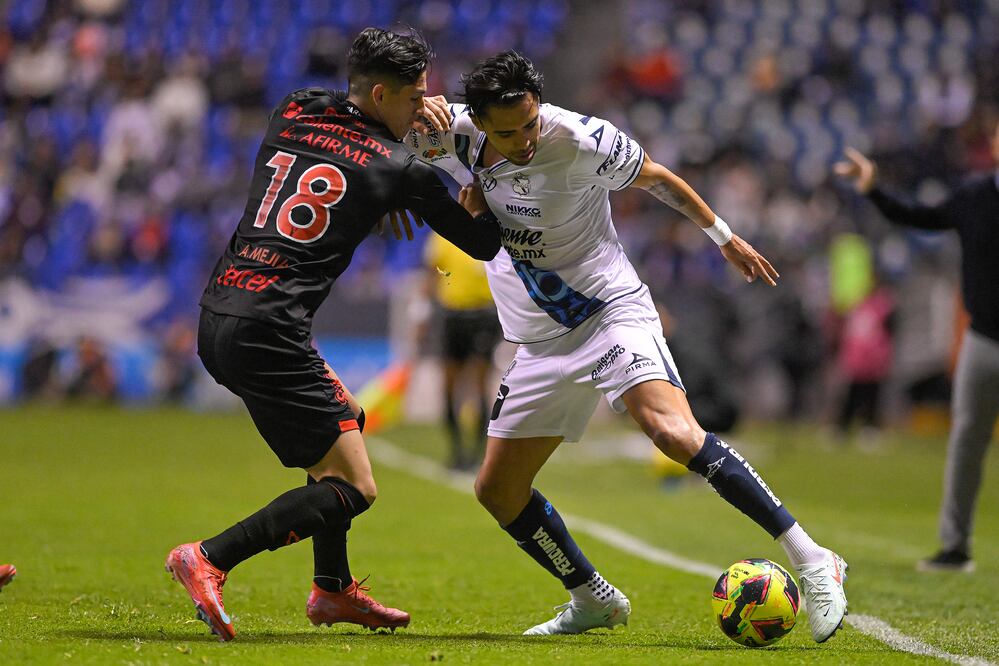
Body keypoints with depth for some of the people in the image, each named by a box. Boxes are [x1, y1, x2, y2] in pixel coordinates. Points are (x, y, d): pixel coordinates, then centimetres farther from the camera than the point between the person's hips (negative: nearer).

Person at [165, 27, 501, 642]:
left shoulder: (290, 115, 14)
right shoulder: (399, 169, -2)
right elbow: (484, 244, 9)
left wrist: (408, 114, 26)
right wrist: (479, 195, 30)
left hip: (216, 318, 8)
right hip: (269, 332, -8)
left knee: (345, 421, 28)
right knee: (354, 488, -5)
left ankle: (333, 588, 31)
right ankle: (209, 561, -18)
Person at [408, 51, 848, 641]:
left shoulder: (582, 140, -17)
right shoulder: (454, 138, -7)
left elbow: (656, 178, 1)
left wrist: (725, 237, 11)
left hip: (612, 309, -6)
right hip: (541, 343, 6)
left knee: (673, 431, -30)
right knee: (497, 489, 5)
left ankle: (813, 562, -30)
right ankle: (595, 601, 25)